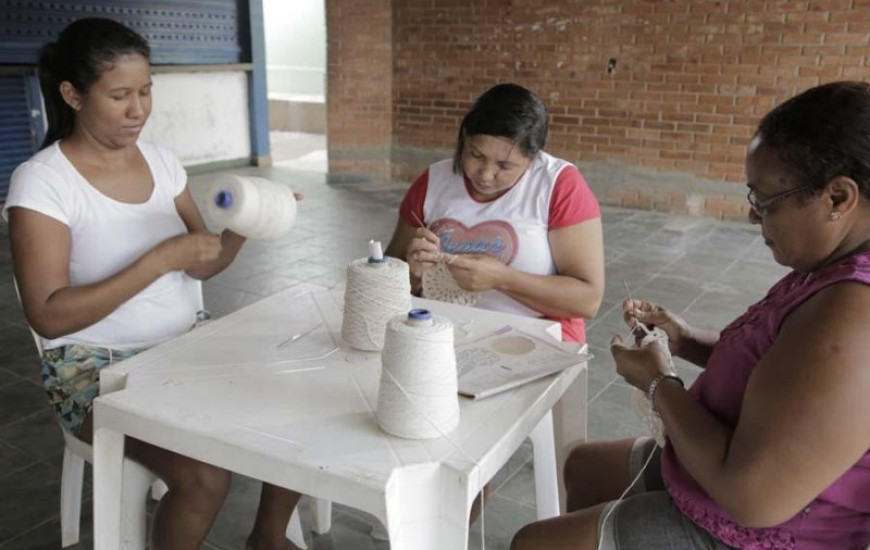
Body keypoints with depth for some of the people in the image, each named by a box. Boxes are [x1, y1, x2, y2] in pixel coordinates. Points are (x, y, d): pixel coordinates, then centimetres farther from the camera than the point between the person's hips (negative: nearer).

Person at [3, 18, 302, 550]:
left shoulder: (163, 161, 4)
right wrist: (160, 259, -26)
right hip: (98, 369, -5)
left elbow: (201, 266, 5)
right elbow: (49, 316, -19)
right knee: (204, 475, -27)